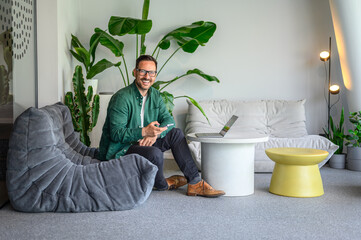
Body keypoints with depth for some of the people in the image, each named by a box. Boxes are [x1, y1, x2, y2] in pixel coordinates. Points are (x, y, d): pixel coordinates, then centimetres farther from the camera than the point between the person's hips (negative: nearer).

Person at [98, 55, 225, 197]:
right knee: (155, 153, -35)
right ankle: (162, 185, 0)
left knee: (176, 134, -2)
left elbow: (169, 120, 1)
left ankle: (195, 183, -6)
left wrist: (154, 134, -21)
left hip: (142, 143, 8)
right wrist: (144, 132, -37)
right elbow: (116, 134, -24)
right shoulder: (122, 98, -19)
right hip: (119, 150, -8)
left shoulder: (155, 95, 6)